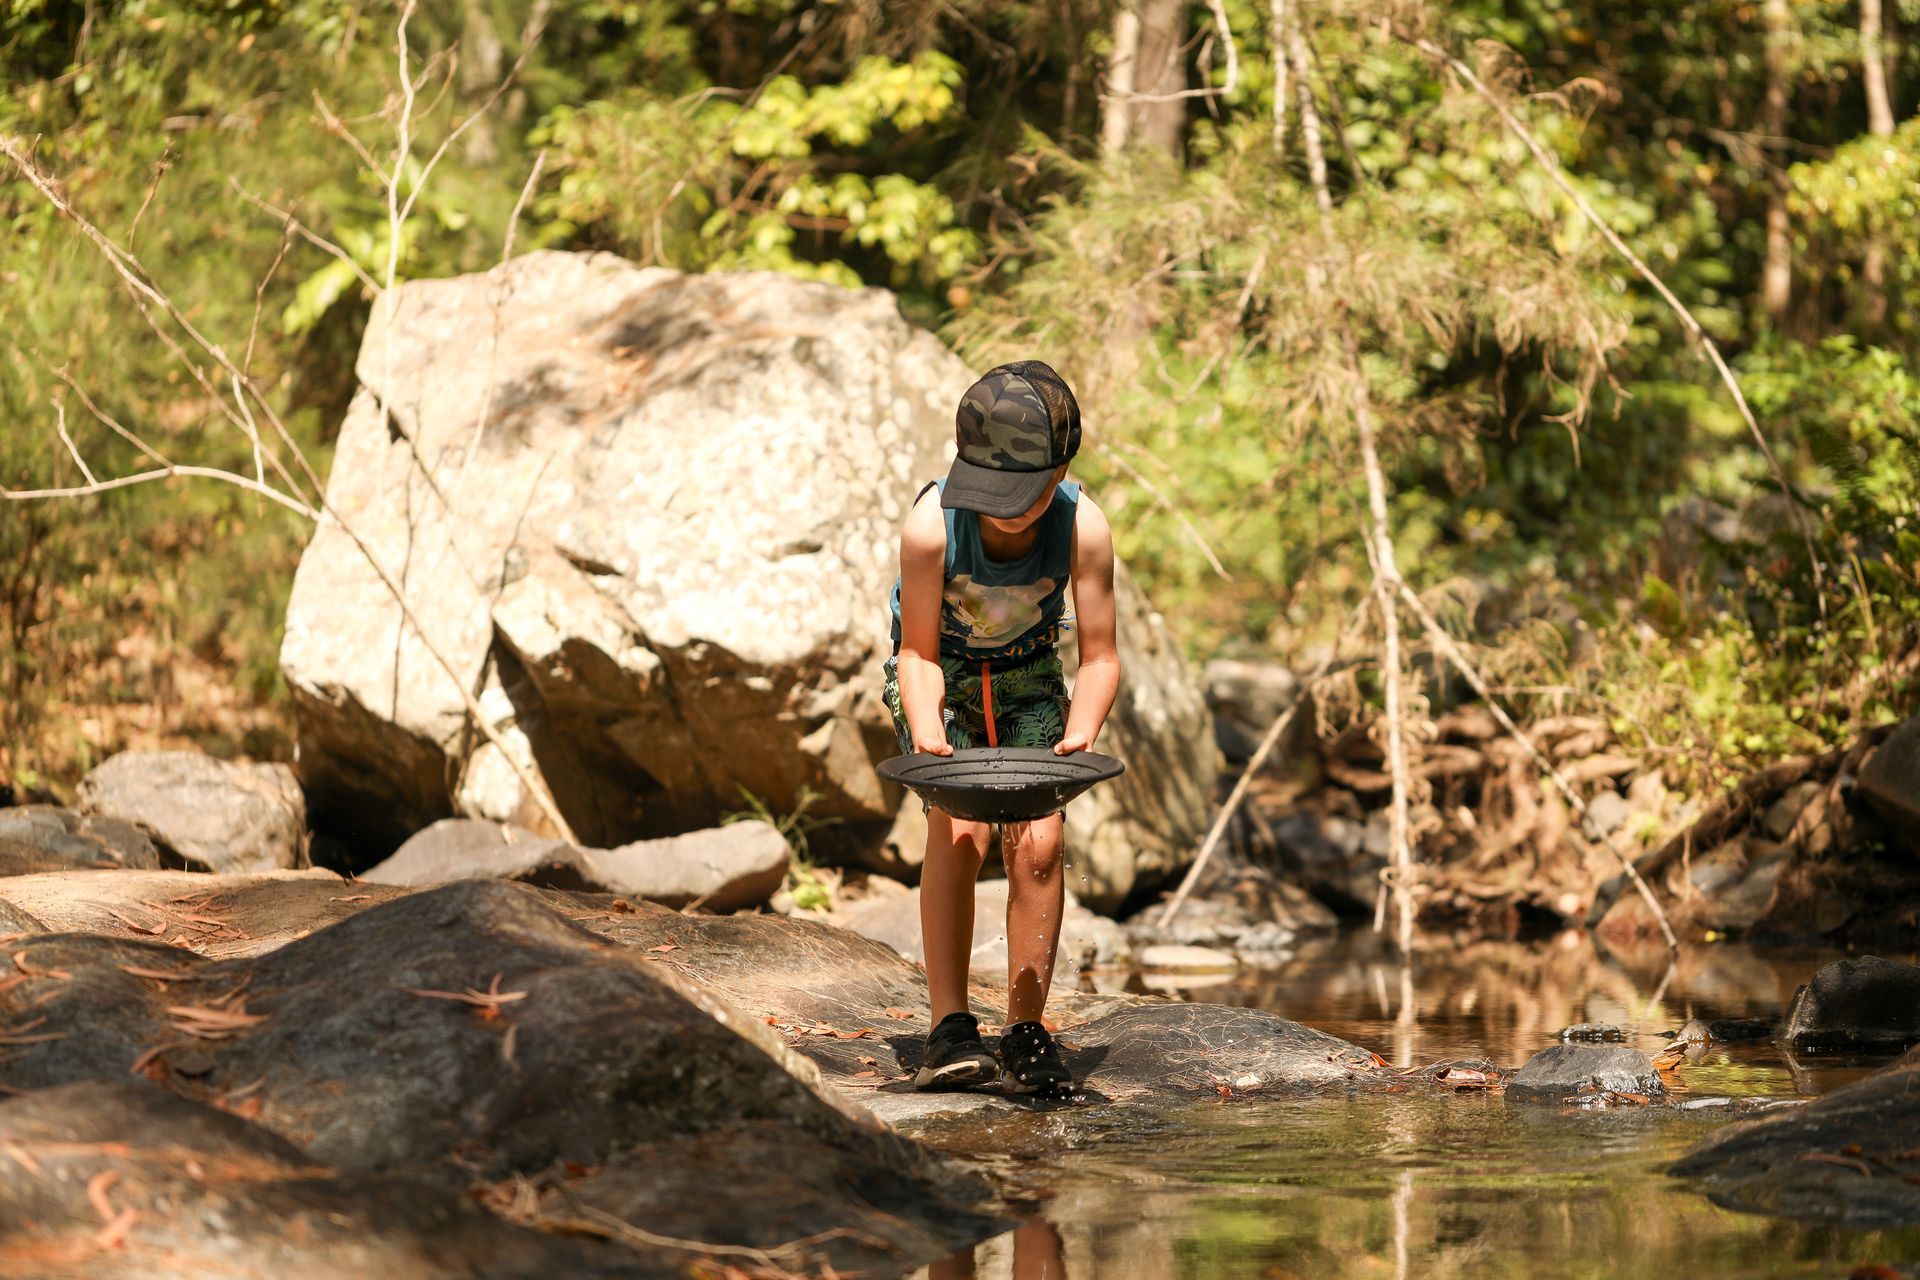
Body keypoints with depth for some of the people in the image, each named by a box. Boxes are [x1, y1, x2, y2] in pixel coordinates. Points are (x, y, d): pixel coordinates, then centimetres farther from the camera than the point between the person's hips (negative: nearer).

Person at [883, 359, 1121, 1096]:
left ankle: (1026, 1033, -6)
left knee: (1038, 843, -14)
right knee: (957, 831, -21)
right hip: (942, 677, -2)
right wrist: (927, 732, -39)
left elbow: (1099, 655, -20)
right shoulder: (932, 524, -32)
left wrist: (1079, 736, -37)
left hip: (1028, 681, 2)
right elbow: (919, 652, -22)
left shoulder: (1084, 530, -28)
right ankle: (950, 1030, -21)